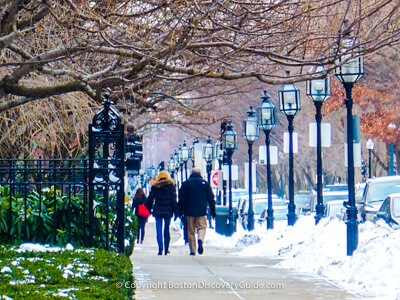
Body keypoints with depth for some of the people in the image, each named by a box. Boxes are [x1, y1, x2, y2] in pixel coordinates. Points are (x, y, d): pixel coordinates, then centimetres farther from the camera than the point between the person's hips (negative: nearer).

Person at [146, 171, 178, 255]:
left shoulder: (155, 187, 2)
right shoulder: (171, 187, 1)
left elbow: (150, 199, 4)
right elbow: (174, 201, -1)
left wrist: (148, 210, 13)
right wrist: (176, 212, 1)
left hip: (158, 211, -1)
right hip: (168, 212, 1)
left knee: (159, 230, -2)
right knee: (167, 230, 10)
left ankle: (160, 248, -18)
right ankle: (166, 249, 12)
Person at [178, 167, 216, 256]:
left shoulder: (186, 183, 3)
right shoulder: (205, 183, 3)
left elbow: (181, 198, 3)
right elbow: (210, 198, 5)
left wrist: (181, 211, 8)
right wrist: (213, 210, 12)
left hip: (189, 211, 0)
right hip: (201, 211, 0)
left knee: (191, 231, 6)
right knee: (202, 227, 6)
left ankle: (192, 250, 3)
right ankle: (200, 239, -26)